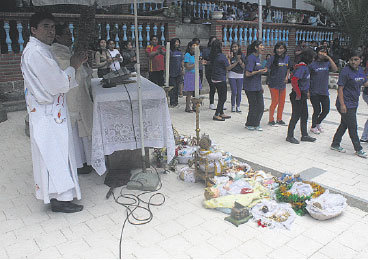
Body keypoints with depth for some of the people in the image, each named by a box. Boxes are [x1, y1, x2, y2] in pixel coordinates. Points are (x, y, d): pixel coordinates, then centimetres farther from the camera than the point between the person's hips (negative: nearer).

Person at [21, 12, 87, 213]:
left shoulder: (39, 50, 15)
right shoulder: (36, 52, -19)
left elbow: (52, 78, 16)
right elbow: (59, 84, -22)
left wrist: (75, 64, 8)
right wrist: (73, 67, -6)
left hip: (49, 112, 11)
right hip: (48, 115, -11)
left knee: (55, 153, 18)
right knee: (54, 154, -2)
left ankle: (59, 193, 31)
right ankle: (59, 199, 10)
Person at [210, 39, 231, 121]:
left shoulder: (212, 56, 2)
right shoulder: (222, 57, -18)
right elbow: (228, 68, -11)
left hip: (214, 79, 8)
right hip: (221, 79, -8)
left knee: (221, 97, 18)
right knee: (223, 98, 3)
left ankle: (221, 113, 26)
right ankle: (216, 115, 3)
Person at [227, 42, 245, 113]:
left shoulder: (242, 56, 3)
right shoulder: (230, 56, -2)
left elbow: (244, 67, 0)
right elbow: (229, 67, -8)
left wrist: (240, 60, -14)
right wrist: (236, 61, -16)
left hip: (240, 76, 2)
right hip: (232, 75, -1)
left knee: (239, 92, 0)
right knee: (234, 92, -4)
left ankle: (238, 106, 13)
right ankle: (233, 106, 13)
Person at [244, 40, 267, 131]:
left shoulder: (257, 57, 13)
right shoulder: (251, 58, -15)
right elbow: (248, 74, -20)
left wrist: (261, 86, 20)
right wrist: (259, 71, -18)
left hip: (257, 87, 8)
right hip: (251, 87, -8)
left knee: (261, 106, 7)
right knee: (253, 106, 0)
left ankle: (256, 124, 20)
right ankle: (249, 124, 17)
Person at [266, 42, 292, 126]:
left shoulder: (287, 58, 4)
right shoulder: (273, 58, -11)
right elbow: (267, 68, -17)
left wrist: (287, 76, 4)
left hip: (283, 84, 5)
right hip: (274, 84, -5)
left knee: (282, 102, 11)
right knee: (275, 102, -2)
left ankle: (279, 119, 25)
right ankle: (271, 120, 12)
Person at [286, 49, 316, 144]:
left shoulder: (305, 67, 12)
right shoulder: (302, 67, -19)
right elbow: (294, 80, -29)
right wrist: (298, 94, -22)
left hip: (303, 96, 10)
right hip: (298, 97, -10)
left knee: (304, 115, 15)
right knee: (296, 116, -1)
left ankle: (304, 135, 25)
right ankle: (290, 136, 11)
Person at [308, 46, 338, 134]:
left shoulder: (327, 63, 6)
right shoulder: (312, 64, -4)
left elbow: (335, 69, -12)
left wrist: (329, 58, -16)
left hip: (324, 91, 4)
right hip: (314, 92, -4)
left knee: (326, 110, 8)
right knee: (317, 110, 0)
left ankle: (318, 123, 35)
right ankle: (313, 127, 23)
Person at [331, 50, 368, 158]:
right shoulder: (345, 71, -16)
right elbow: (340, 88, -18)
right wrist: (342, 104, -22)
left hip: (354, 103, 8)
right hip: (346, 104, -8)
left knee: (344, 124, 15)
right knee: (353, 127, 1)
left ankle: (335, 144, 28)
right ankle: (358, 149, 14)